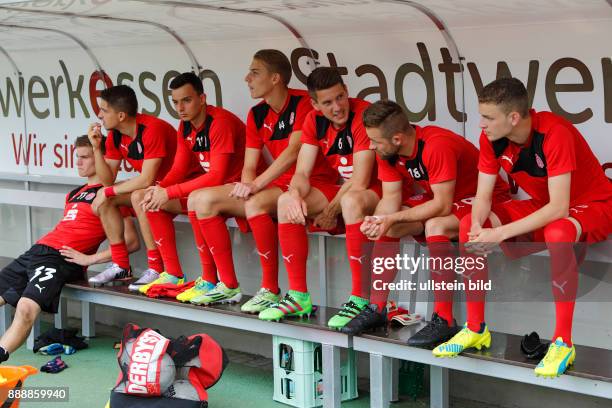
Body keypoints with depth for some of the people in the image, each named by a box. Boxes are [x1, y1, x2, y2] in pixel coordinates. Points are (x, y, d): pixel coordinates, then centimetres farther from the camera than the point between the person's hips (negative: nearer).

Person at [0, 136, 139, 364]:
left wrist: (89, 259, -12)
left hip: (62, 259, -9)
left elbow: (132, 242, -9)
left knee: (26, 309, -31)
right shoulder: (74, 194, 27)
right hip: (37, 251, 9)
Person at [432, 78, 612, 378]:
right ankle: (475, 329, -2)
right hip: (543, 208, 7)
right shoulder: (492, 138, -12)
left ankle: (563, 342, -29)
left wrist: (500, 234, -39)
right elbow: (483, 197, -8)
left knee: (557, 234, -41)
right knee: (468, 226, -12)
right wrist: (478, 226, -31)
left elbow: (559, 208, -36)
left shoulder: (554, 133, -31)